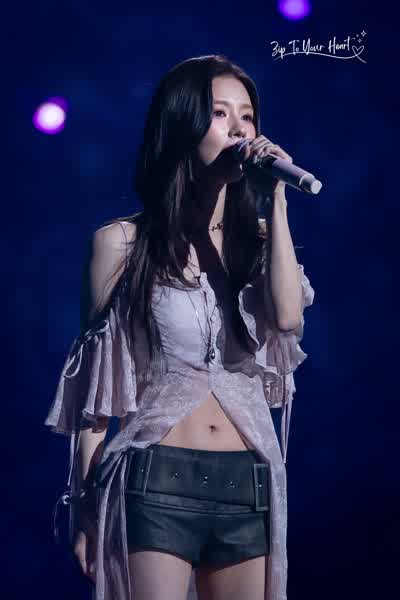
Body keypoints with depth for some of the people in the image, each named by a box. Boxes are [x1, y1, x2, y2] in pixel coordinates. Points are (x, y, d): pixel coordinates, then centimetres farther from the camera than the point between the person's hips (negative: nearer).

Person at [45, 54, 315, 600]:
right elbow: (96, 383, 3)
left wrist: (276, 201, -8)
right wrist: (87, 504, 2)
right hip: (156, 484, -3)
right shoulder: (122, 243, 1)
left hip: (248, 486, 4)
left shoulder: (258, 239, 11)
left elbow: (286, 319, -9)